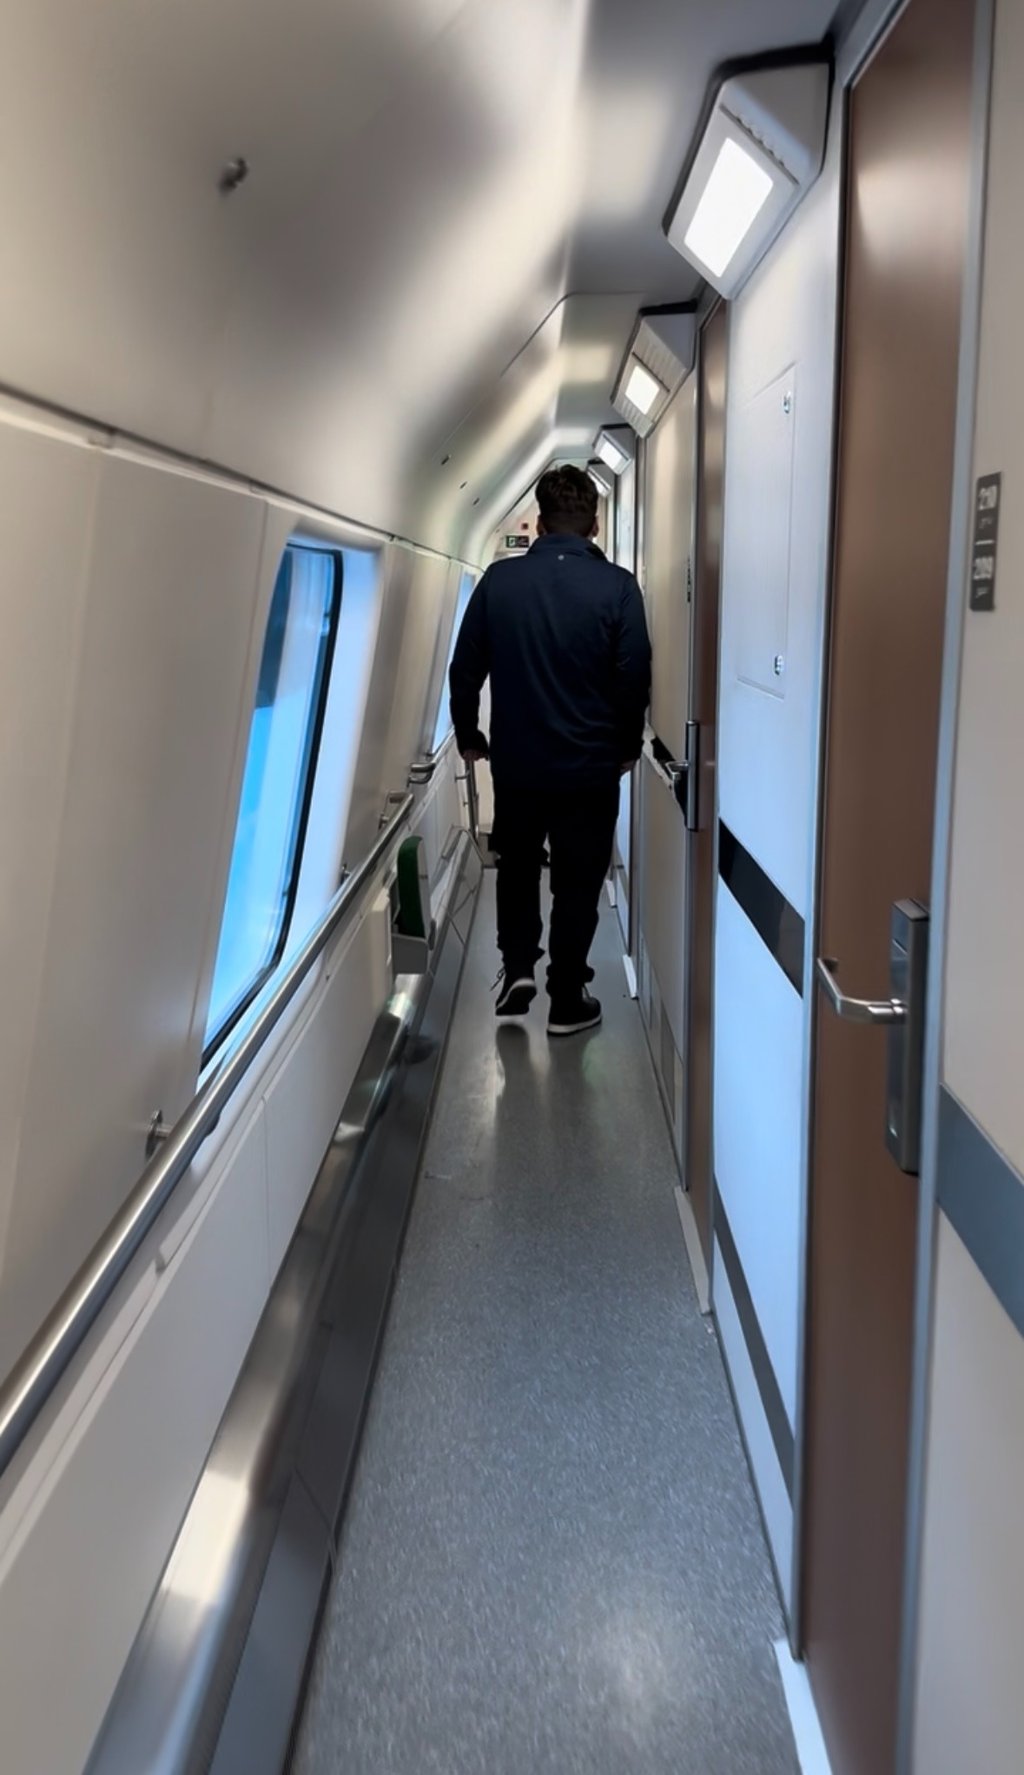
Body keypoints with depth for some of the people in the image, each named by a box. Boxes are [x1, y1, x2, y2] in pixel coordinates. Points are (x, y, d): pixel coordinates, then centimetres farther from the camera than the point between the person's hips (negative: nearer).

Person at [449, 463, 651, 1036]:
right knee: (578, 881, 11)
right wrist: (629, 746, 7)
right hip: (591, 765, -2)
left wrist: (468, 735, 15)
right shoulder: (617, 586, -10)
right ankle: (567, 1001, 18)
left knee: (517, 865, 25)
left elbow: (465, 668, 1)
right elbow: (635, 677, -9)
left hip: (516, 760, 2)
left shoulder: (499, 580, -4)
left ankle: (517, 967, 17)